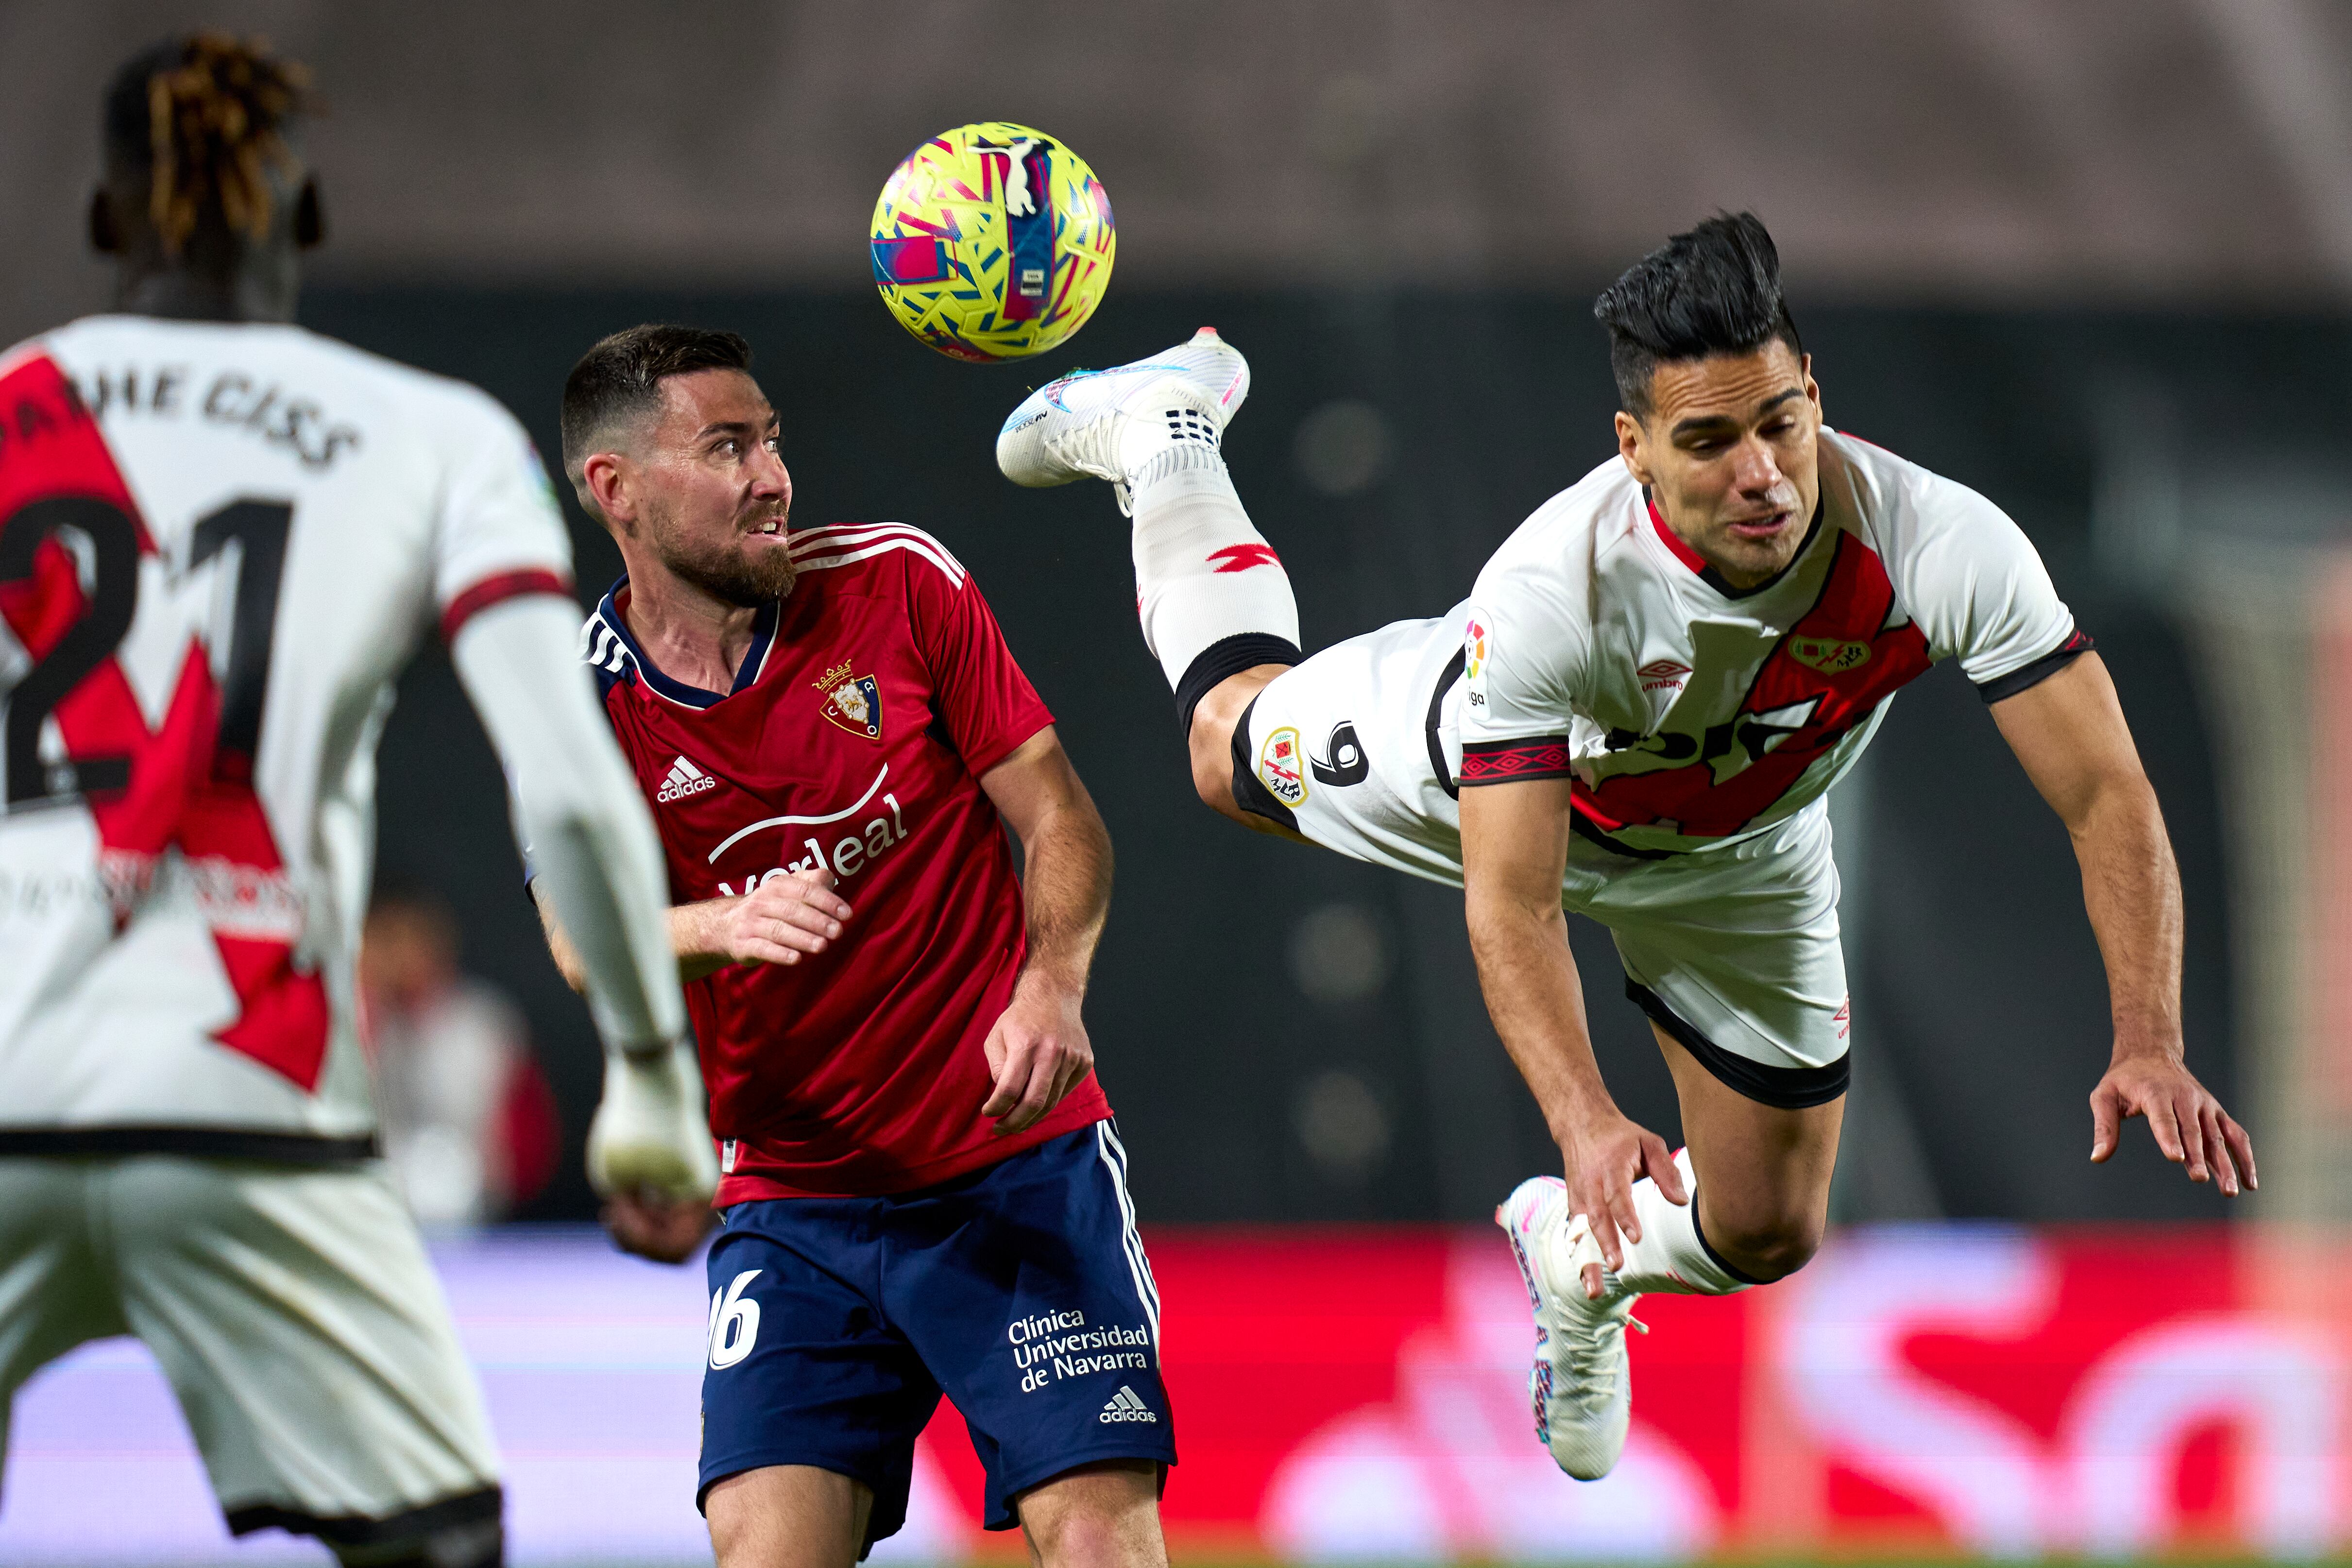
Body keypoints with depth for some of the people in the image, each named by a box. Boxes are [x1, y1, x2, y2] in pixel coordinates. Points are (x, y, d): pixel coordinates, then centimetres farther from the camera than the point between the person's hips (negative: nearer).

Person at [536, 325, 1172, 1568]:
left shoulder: (899, 581, -2)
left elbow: (1058, 817, 2)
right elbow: (586, 944, -17)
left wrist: (1052, 984, -18)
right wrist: (721, 926, -39)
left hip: (1020, 1161, -1)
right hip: (790, 1205, 1)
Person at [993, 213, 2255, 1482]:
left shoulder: (1945, 548, -42)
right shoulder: (1549, 588, -46)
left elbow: (2107, 801, -38)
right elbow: (1512, 901, -44)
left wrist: (2147, 1043, -52)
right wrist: (1586, 1122, -60)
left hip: (1735, 855, 2)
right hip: (1481, 764, -2)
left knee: (1765, 1232, 7)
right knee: (1232, 748, 27)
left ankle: (1577, 1250, 43)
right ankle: (1164, 431, 52)